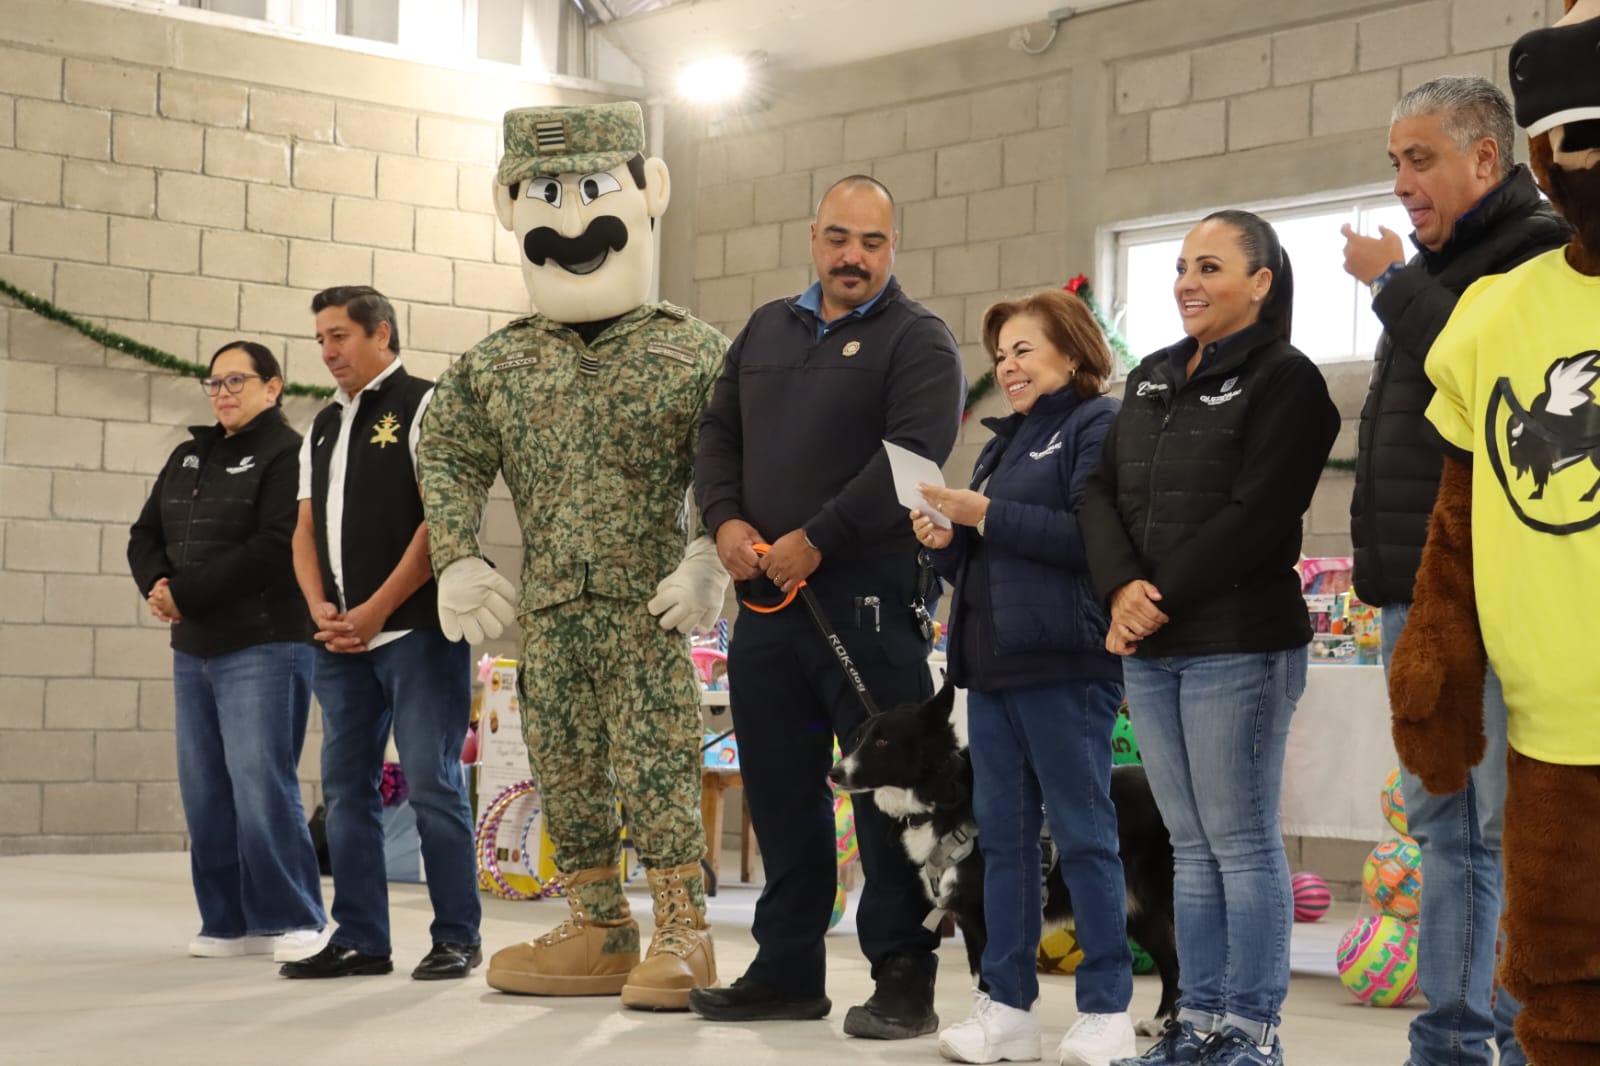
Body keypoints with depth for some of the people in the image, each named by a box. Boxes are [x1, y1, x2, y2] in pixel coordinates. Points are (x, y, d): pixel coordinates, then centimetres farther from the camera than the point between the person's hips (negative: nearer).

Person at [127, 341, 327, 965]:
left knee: (261, 785, -10)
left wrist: (187, 594, -15)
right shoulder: (189, 456, 18)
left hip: (264, 648, -7)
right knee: (204, 791, 6)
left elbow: (274, 551, -17)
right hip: (193, 649, 7)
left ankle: (293, 921, 0)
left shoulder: (288, 456, -6)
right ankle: (228, 923, 14)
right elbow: (146, 534, 15)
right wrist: (158, 584, -7)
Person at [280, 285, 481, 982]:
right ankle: (358, 941, 13)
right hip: (342, 637, 7)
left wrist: (377, 610, -13)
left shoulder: (423, 407, -3)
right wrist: (319, 607, 0)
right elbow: (306, 529, 18)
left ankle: (457, 937, 2)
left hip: (416, 630, -7)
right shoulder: (324, 428, 19)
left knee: (431, 784, -6)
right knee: (346, 787, 7)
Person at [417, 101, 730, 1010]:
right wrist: (459, 560, 1)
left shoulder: (694, 352, -2)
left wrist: (713, 559, -15)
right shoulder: (498, 364, 8)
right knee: (565, 767, 9)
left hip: (649, 603, -4)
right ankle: (600, 933, 19)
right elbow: (450, 459, 12)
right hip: (550, 608, 4)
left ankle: (684, 938, 1)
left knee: (658, 766, -7)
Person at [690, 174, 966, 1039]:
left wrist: (817, 538, -18)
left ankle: (903, 977, 3)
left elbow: (911, 455, -15)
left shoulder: (918, 340, -2)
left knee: (887, 789, -4)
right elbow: (718, 434, 18)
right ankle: (787, 970, 21)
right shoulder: (765, 330, 18)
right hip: (764, 595, 6)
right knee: (779, 789, 11)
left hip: (866, 595, -6)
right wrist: (726, 520, -1)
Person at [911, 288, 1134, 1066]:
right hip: (992, 664, 9)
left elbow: (1092, 535, -18)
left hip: (1064, 665, -8)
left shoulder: (1098, 424, -4)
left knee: (1083, 834, -3)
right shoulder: (1003, 440, 22)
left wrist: (987, 517, -15)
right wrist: (946, 543, 5)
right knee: (1002, 835, 8)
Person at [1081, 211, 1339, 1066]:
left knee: (1241, 840, -2)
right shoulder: (1151, 380, 17)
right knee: (1191, 845, 11)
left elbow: (1255, 516, -14)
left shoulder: (1285, 380, -5)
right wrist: (1122, 588, -8)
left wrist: (1162, 600, -14)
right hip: (1150, 647, 7)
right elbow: (1103, 491, 10)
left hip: (1239, 645, -7)